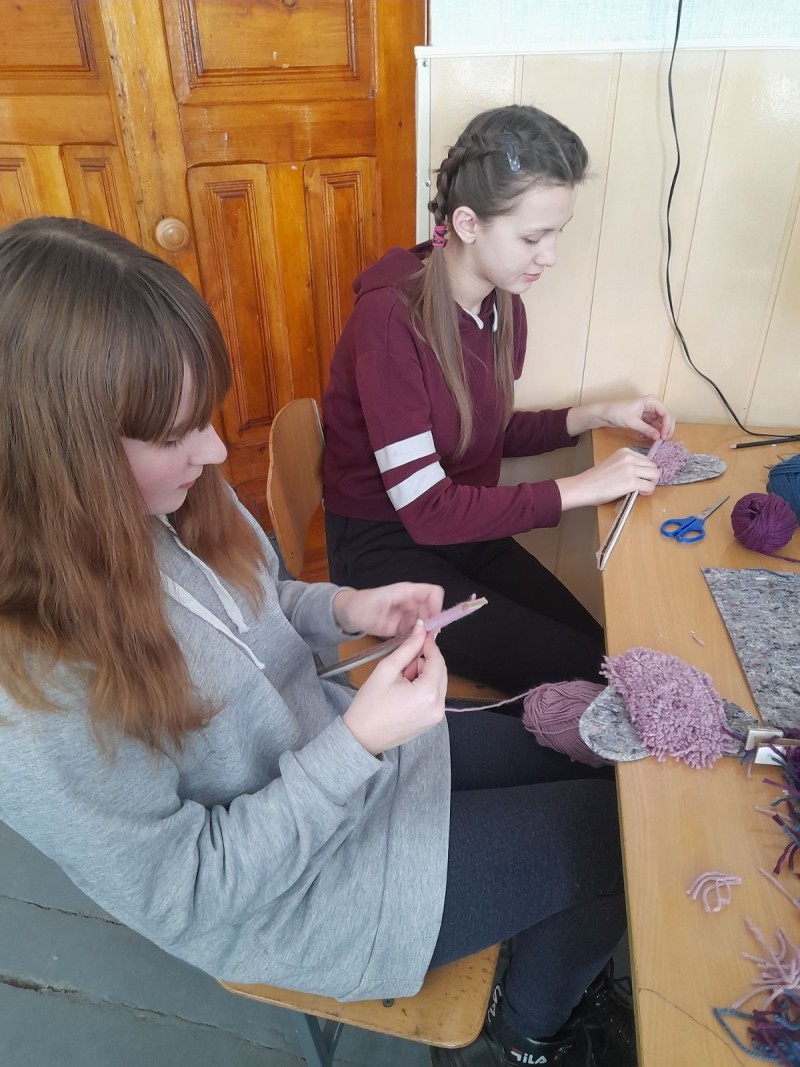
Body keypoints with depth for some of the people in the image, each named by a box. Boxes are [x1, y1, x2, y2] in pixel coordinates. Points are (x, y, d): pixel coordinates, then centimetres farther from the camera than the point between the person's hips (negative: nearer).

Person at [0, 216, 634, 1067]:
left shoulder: (139, 514, -14)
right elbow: (186, 892, -23)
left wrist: (342, 610, -12)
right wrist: (359, 741, -29)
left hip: (336, 749, 7)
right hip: (276, 892, -6)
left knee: (579, 762, 11)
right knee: (606, 836, 0)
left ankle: (560, 987, 39)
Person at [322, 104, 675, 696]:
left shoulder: (505, 306, -3)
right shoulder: (390, 318, -24)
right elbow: (425, 509, -25)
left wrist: (596, 415, 2)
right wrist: (577, 488, -21)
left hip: (469, 530, 6)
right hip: (385, 547, -6)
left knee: (609, 648, -6)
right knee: (576, 673, -13)